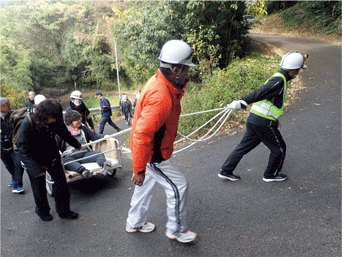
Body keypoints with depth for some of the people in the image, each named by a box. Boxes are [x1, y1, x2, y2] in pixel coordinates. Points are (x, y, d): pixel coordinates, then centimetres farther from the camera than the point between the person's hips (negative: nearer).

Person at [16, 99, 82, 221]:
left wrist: (77, 145, 22)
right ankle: (42, 211, 40)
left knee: (62, 184, 5)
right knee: (39, 189, 12)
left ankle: (64, 211, 26)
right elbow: (23, 149, -28)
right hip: (35, 162, -3)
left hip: (53, 159, 4)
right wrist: (35, 169, -36)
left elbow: (65, 133, 6)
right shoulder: (28, 124, -28)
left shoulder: (55, 120, -15)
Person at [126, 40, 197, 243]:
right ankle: (176, 229, 27)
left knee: (147, 184, 25)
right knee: (178, 186, 4)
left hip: (150, 149, 11)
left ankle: (135, 223, 46)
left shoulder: (160, 82, -1)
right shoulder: (161, 97, -34)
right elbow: (142, 134, -34)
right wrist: (139, 169, -29)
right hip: (153, 155, -10)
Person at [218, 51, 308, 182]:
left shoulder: (278, 78, 18)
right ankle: (270, 174, 28)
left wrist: (274, 121, 31)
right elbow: (259, 93, -26)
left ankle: (225, 171, 20)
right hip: (263, 122, -9)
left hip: (254, 118, 9)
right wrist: (241, 102, -33)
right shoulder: (279, 80, -14)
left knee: (245, 146, 15)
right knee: (279, 148, 10)